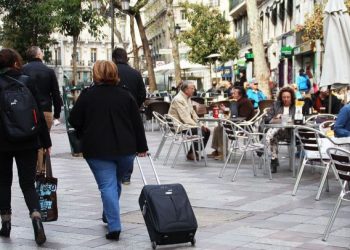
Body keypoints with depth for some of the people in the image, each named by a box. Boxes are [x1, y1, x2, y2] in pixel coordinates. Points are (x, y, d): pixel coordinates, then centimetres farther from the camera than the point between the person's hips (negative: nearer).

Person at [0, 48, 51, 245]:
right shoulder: (28, 82, -3)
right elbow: (39, 114, -3)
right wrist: (46, 141, 2)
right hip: (28, 142, 1)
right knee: (28, 183, 5)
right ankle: (36, 216, -18)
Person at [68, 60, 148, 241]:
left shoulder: (87, 95, -4)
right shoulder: (125, 95, 4)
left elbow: (74, 121, -1)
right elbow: (137, 123, 5)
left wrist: (85, 135, 18)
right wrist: (141, 147, 10)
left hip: (97, 149, -3)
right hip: (125, 148, 3)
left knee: (107, 186, -2)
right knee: (116, 182, 22)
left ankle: (114, 227, -9)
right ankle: (110, 217, 34)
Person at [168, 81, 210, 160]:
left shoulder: (187, 98, 14)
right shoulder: (179, 99, -19)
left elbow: (193, 113, 17)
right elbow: (185, 118, -25)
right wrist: (197, 126, -23)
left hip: (186, 124, 10)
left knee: (207, 131, 2)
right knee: (200, 132, -24)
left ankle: (196, 152, 9)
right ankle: (191, 154, -10)